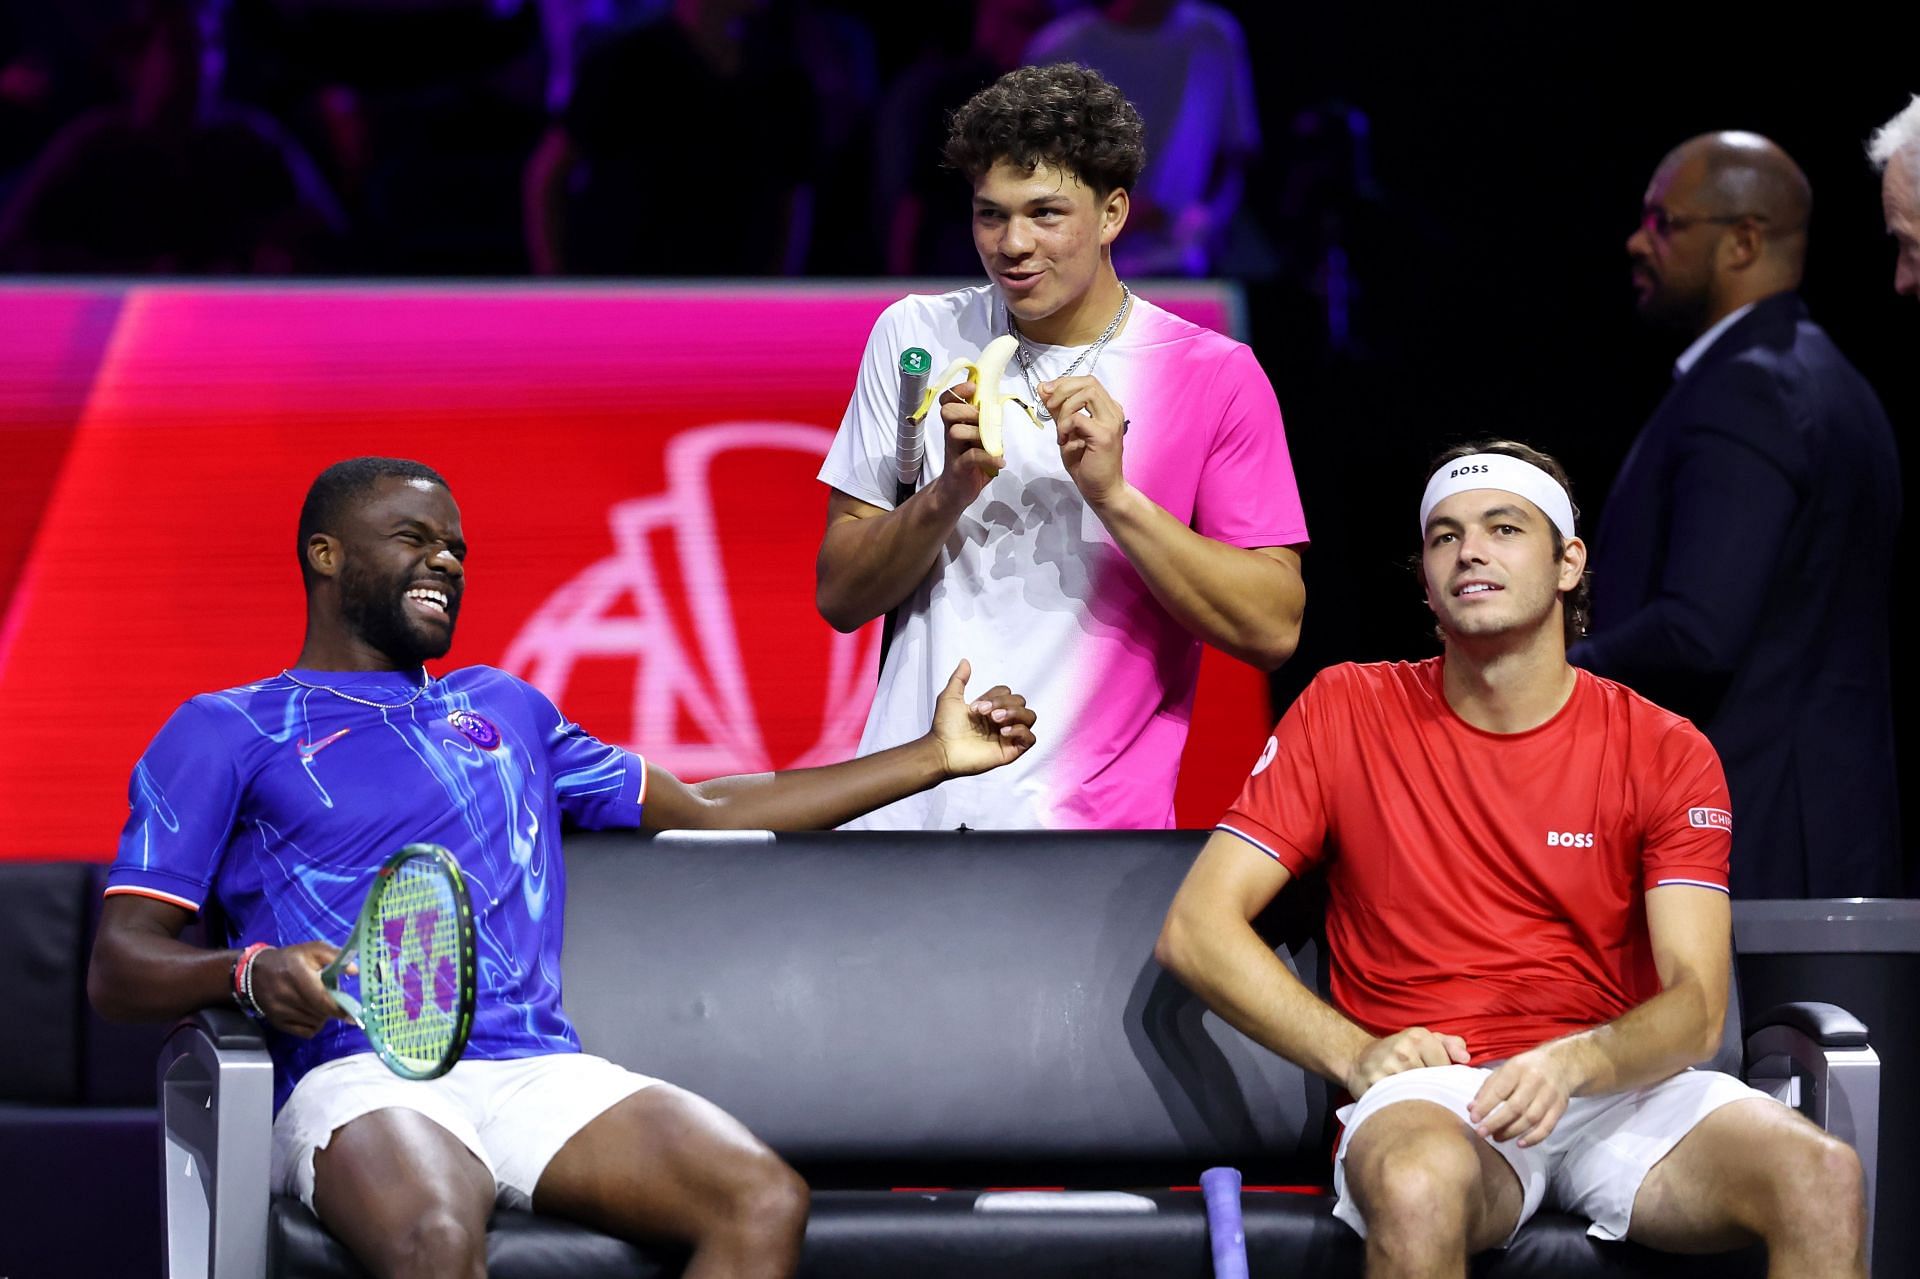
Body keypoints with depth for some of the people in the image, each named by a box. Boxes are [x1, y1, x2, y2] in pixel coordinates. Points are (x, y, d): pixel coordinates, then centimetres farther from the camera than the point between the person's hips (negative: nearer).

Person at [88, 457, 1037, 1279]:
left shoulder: (503, 709, 32)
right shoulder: (222, 732, 16)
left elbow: (703, 812, 37)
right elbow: (116, 968, 7)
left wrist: (933, 757, 34)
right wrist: (249, 972, -17)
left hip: (541, 1074, 5)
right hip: (361, 1078, -5)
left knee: (764, 1203, -27)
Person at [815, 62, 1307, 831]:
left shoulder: (1215, 377, -1)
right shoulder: (916, 337, 7)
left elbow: (1273, 629, -7)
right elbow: (839, 595, 5)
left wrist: (1114, 496, -17)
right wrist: (950, 493, -13)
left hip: (1093, 817, -2)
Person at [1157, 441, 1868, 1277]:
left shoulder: (1665, 752, 7)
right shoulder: (1348, 712, 7)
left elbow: (1696, 1009, -2)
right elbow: (1195, 928, 3)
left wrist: (1575, 1062, -25)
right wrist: (1354, 1053, -11)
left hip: (1612, 1080, 2)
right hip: (1432, 1095, -1)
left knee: (1824, 1178, -29)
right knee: (1419, 1189, -40)